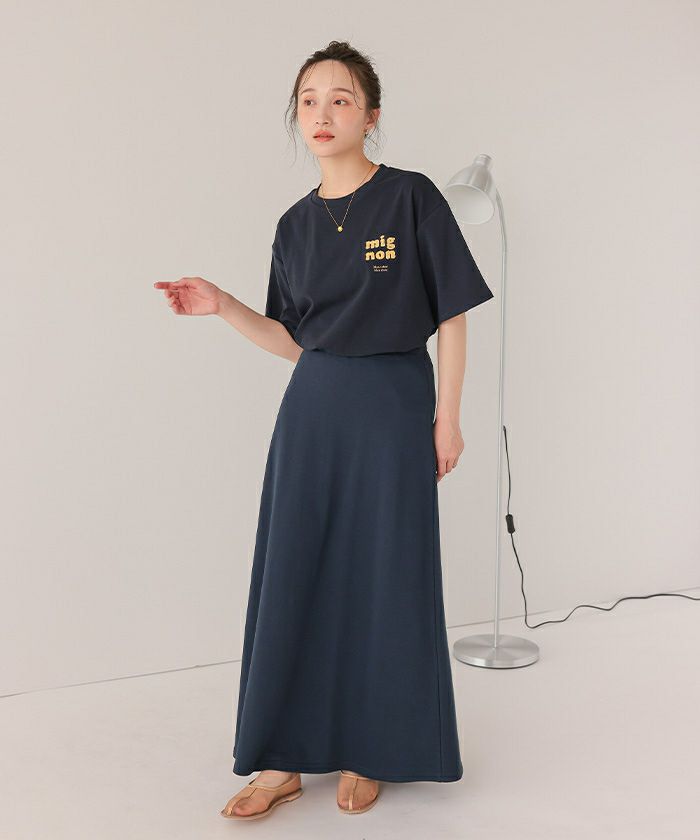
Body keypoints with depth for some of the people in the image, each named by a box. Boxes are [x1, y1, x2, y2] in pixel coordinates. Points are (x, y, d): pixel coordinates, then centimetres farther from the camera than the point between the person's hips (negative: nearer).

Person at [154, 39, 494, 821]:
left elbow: (452, 314, -3)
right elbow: (295, 340, 11)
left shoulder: (410, 198, -5)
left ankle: (370, 754, 22)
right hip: (312, 407, 4)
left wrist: (446, 417, -6)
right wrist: (223, 307, -2)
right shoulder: (297, 223, 9)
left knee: (383, 578, 4)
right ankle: (284, 761, 15)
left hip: (391, 407, -4)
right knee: (292, 574, 4)